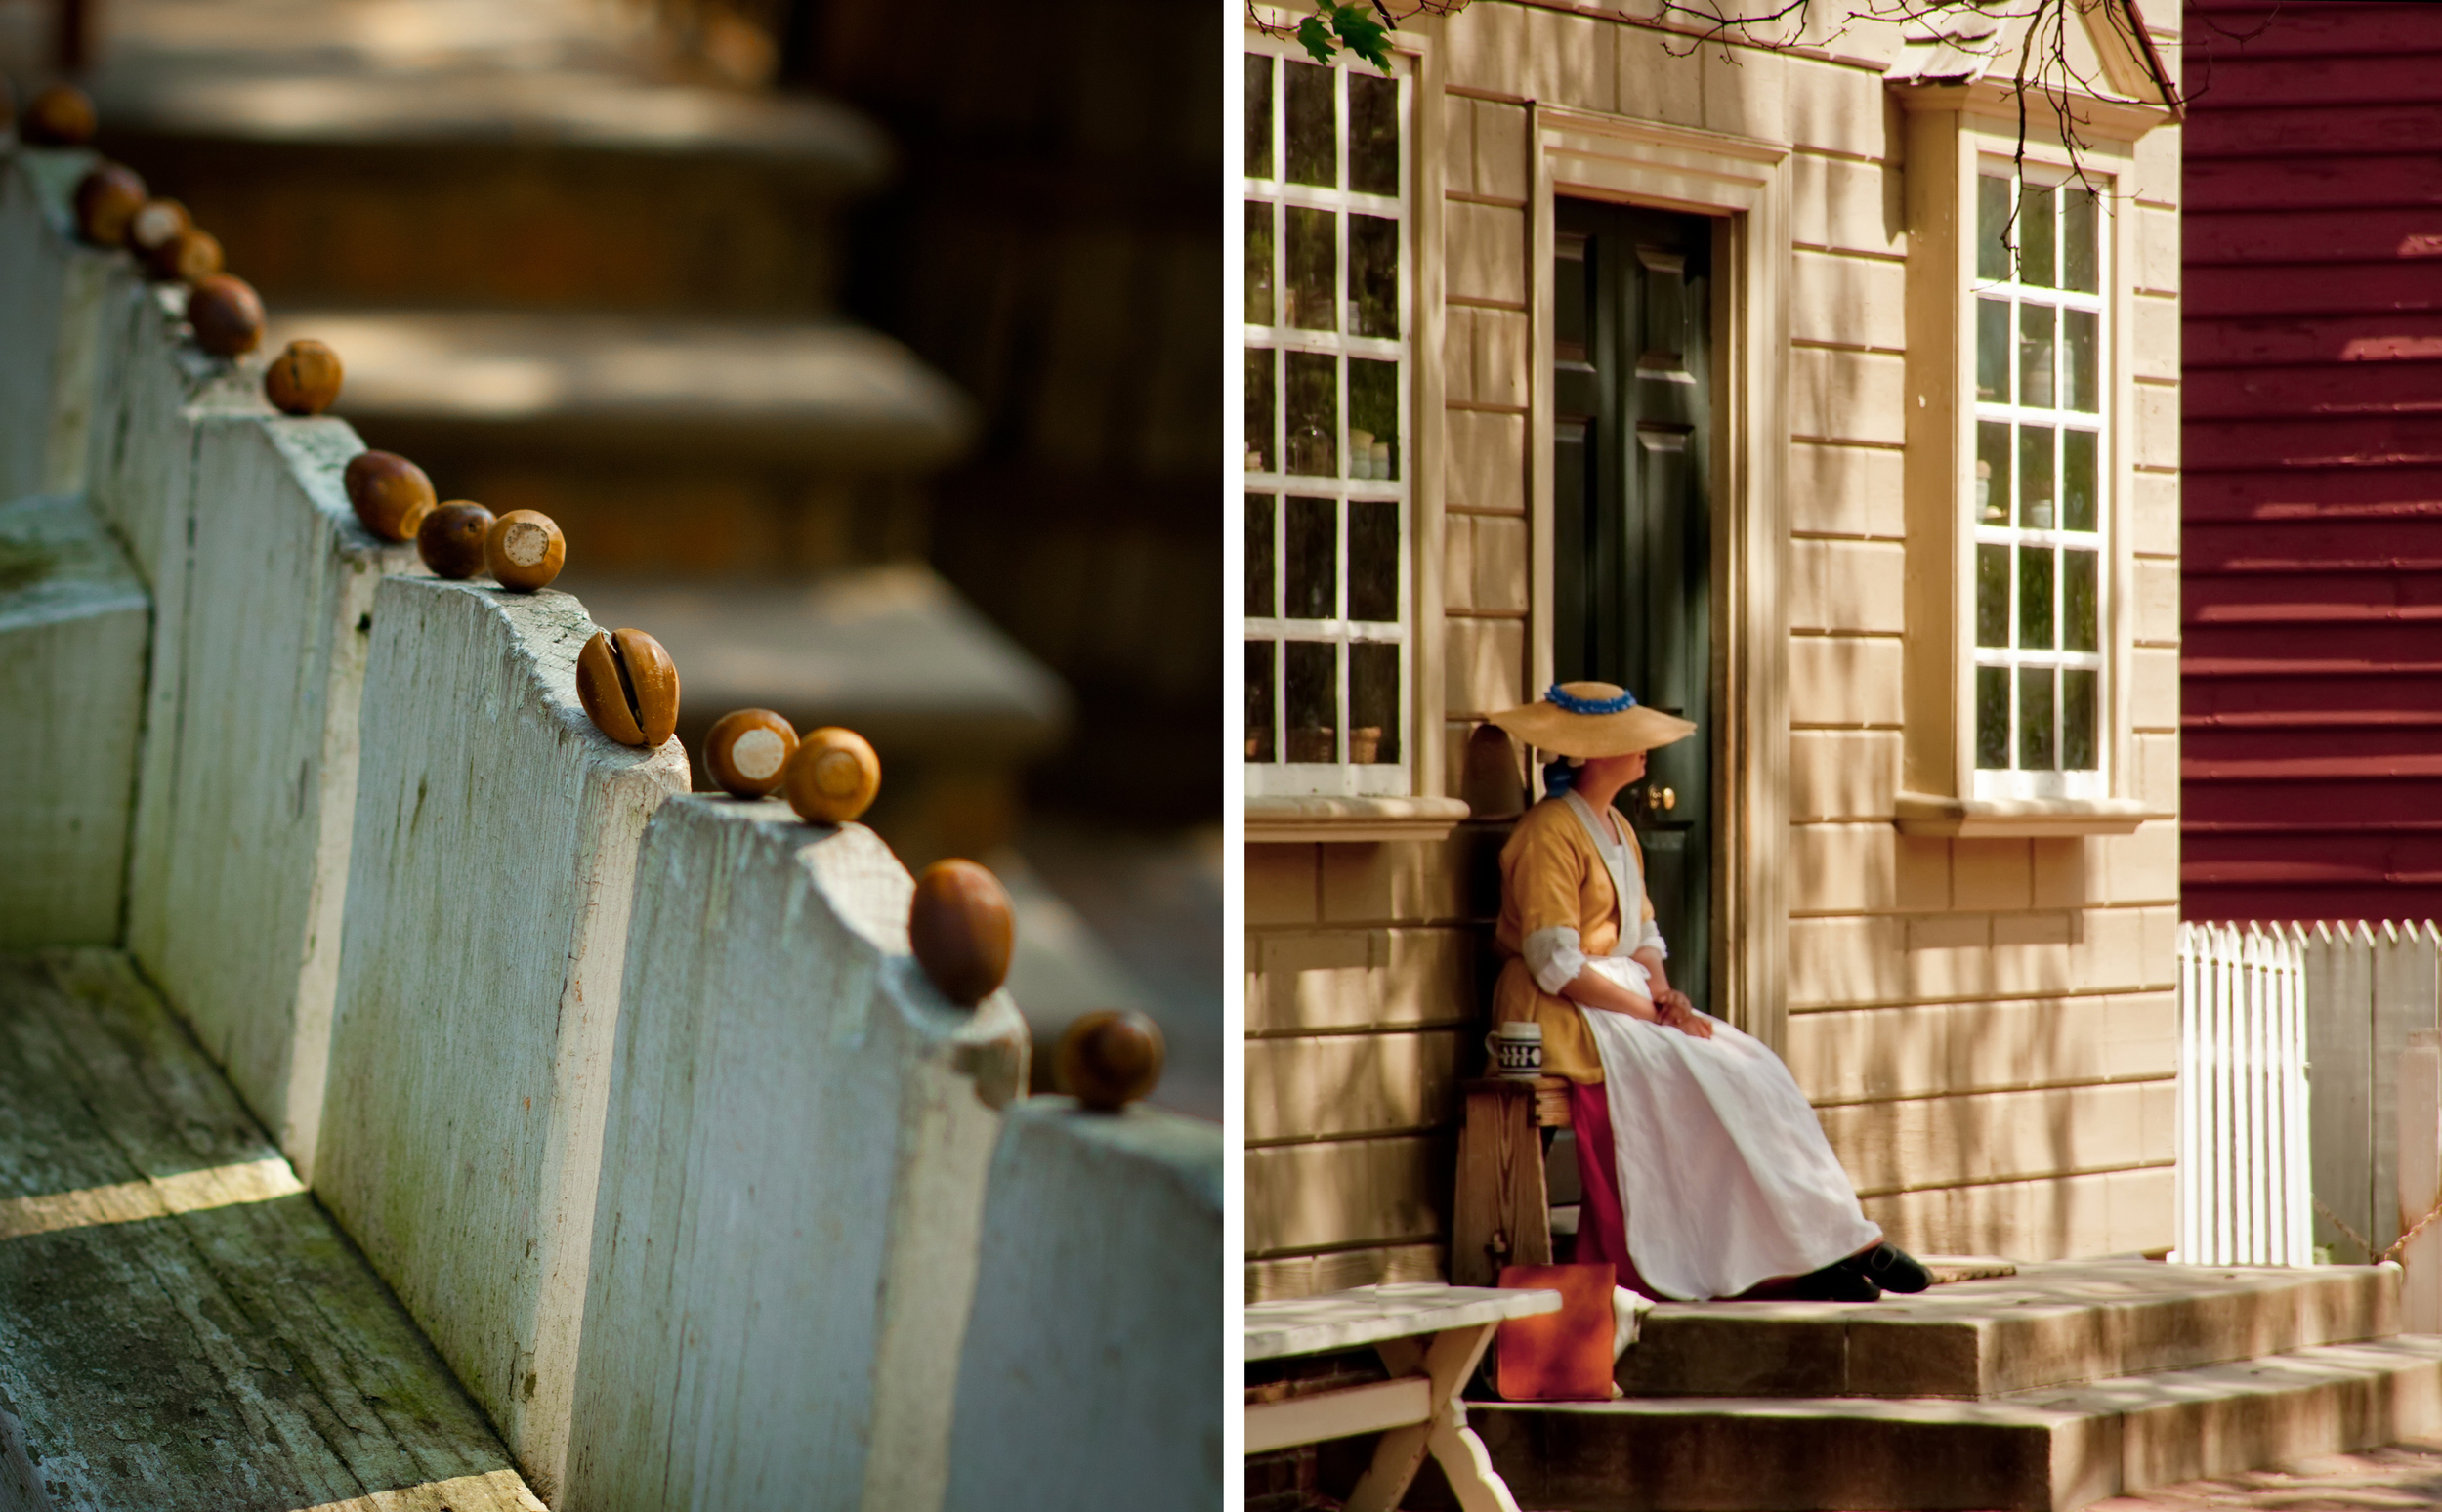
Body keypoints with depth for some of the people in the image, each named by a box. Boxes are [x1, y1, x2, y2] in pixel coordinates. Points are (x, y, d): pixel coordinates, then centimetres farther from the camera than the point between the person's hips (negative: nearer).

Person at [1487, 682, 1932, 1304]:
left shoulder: (1616, 829, 17)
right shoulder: (1550, 833, -13)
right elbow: (1557, 966, -19)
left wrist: (1666, 994, -4)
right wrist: (1652, 1011, -17)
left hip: (1628, 1000, 9)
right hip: (1565, 1016, -9)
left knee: (1750, 1065, -12)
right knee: (1715, 1079, -22)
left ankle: (1819, 1253, -21)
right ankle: (1832, 1244, -18)